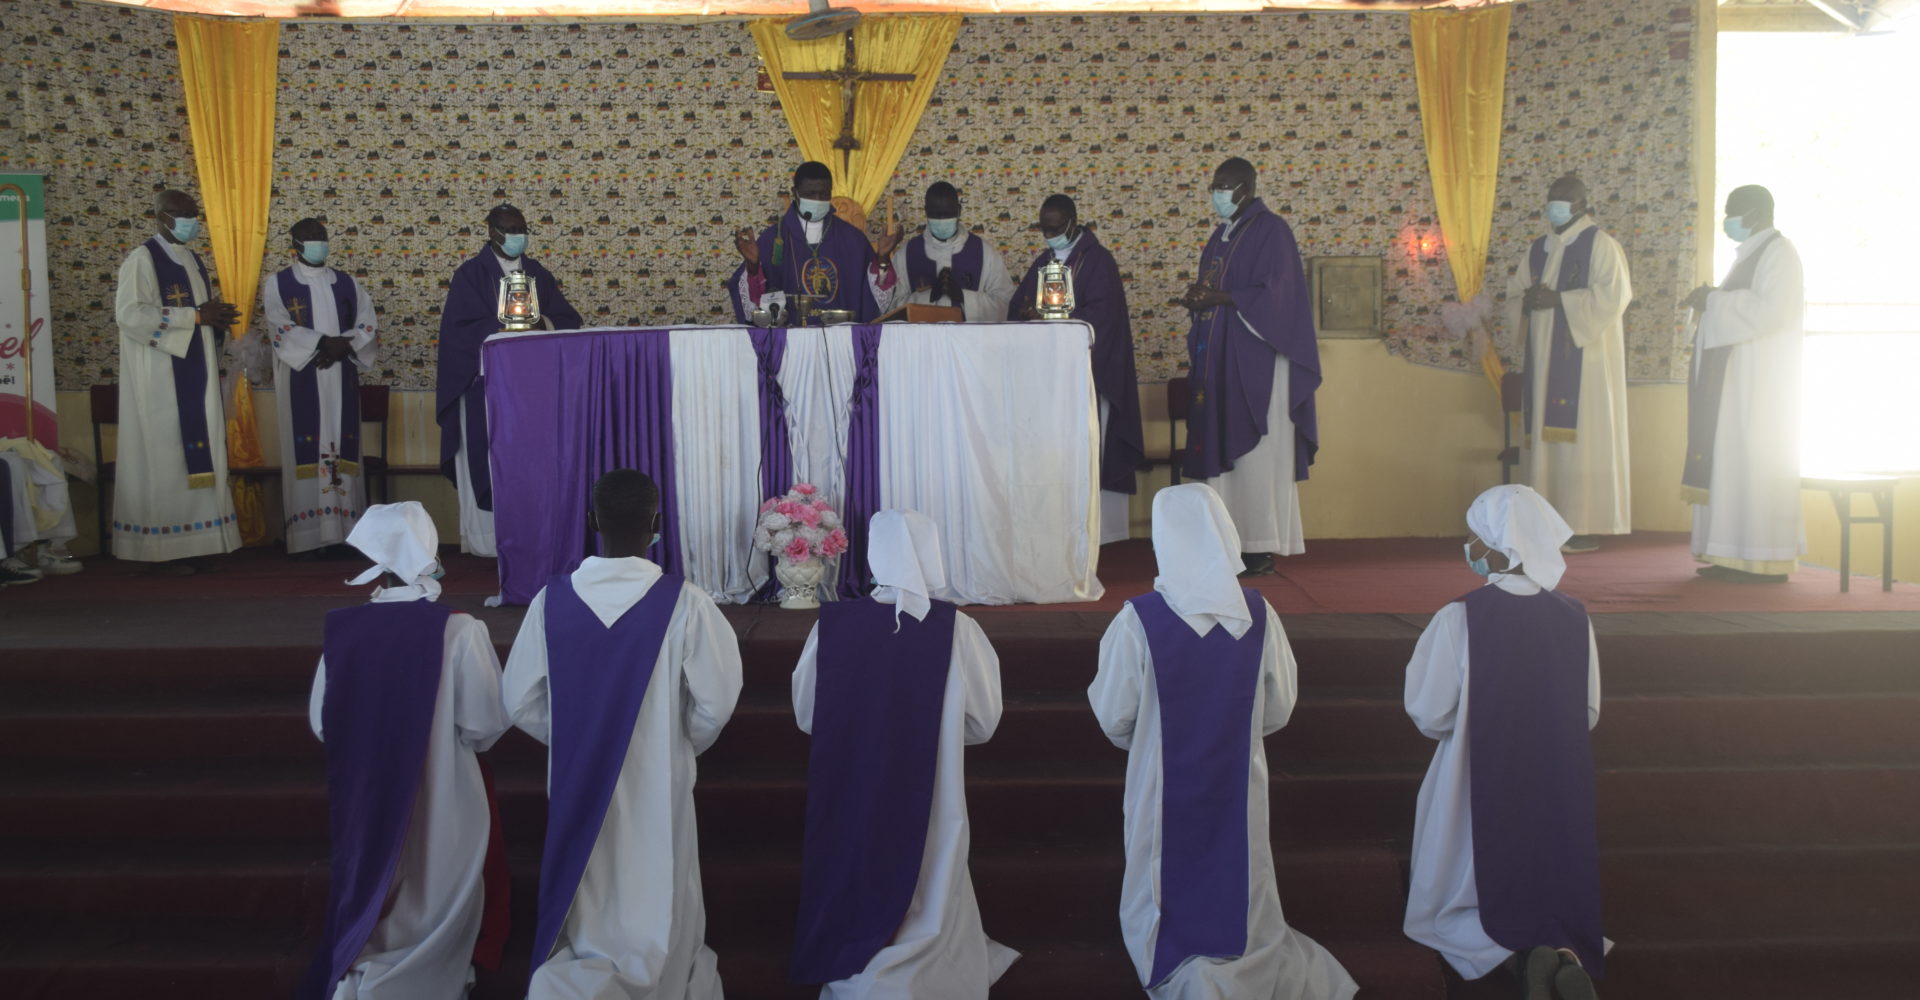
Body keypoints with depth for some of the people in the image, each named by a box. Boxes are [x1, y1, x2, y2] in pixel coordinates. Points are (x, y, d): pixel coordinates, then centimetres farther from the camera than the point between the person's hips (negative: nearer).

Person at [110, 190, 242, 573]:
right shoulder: (141, 260, -7)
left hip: (196, 376, 8)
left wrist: (217, 318, 1)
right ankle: (164, 550, -3)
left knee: (197, 455, 5)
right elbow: (130, 314, -19)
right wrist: (195, 316, -19)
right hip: (160, 379, -8)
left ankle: (193, 545, 8)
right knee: (164, 458, -6)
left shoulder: (193, 261, 17)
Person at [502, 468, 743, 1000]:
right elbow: (715, 702, -12)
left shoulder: (551, 600, -8)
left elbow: (519, 702, -2)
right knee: (658, 917, 15)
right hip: (657, 786, -2)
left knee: (589, 911, 17)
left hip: (578, 782, 2)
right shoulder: (684, 603, -15)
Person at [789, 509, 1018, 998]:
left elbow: (805, 714, 2)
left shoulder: (832, 624, -11)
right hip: (929, 802, -2)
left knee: (858, 905, 24)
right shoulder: (957, 631, -15)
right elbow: (983, 721, -4)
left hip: (848, 801, 2)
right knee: (922, 910, 18)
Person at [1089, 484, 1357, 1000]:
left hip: (1165, 787, -3)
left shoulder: (1139, 620, -20)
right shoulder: (1258, 616, -10)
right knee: (1241, 898, 20)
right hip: (1239, 781, 3)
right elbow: (1280, 707, 1)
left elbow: (1113, 715, -10)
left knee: (1167, 902, 14)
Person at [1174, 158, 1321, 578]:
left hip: (1255, 361, -8)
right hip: (1219, 359, 8)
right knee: (1221, 449, 4)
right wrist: (1198, 298, -1)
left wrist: (1216, 298, -18)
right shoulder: (1222, 235, 19)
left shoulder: (1271, 231, -5)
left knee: (1254, 452, -7)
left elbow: (1272, 296, -14)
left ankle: (1261, 547, -4)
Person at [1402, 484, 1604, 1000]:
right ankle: (1564, 954, -11)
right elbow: (1587, 714, 3)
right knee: (1554, 897, 23)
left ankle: (1517, 956, -14)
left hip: (1481, 792, -3)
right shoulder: (1574, 618, -7)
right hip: (1558, 792, 3)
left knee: (1454, 909, 17)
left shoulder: (1459, 619, -20)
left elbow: (1429, 715, -12)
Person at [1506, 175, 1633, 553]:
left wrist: (1558, 300, -17)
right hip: (1545, 358, 6)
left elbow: (1613, 295, -13)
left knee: (1581, 438, -9)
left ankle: (1586, 527, -6)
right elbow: (1514, 296, 16)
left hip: (1585, 357, -6)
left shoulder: (1600, 244, -2)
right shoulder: (1538, 249, 18)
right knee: (1547, 437, 2)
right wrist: (1527, 301, -7)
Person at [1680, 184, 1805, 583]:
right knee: (1733, 461, 6)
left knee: (1756, 461, -11)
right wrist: (1712, 300, 8)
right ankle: (1738, 556, 7)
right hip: (1740, 381, 10)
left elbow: (1772, 309, -23)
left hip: (1762, 381, -10)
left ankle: (1769, 560, -9)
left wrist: (1715, 301, -16)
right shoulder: (1752, 253, 21)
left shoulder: (1779, 252, -10)